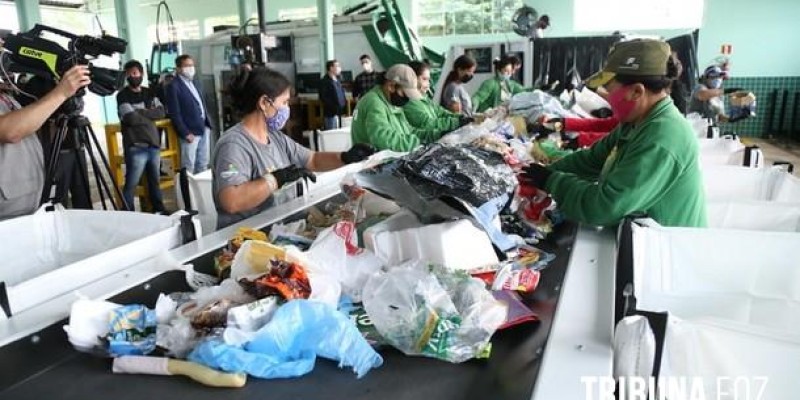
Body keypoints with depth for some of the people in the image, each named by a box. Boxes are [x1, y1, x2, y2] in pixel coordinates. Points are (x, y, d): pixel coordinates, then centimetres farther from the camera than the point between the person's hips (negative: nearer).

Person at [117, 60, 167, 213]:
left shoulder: (149, 93, 16)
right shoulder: (123, 95, -1)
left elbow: (161, 112, 2)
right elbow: (132, 118, -13)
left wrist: (141, 112, -7)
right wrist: (150, 115, 1)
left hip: (153, 144, 5)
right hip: (136, 147, -5)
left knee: (155, 181, 12)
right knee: (131, 184, -5)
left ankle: (160, 212, 22)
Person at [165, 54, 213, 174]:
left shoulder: (196, 83, 15)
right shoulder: (173, 86, -10)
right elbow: (174, 114, -14)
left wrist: (208, 123, 9)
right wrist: (185, 133, -17)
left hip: (204, 128, 8)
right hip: (190, 131, -8)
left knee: (203, 164, 15)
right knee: (189, 166, -1)